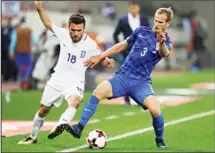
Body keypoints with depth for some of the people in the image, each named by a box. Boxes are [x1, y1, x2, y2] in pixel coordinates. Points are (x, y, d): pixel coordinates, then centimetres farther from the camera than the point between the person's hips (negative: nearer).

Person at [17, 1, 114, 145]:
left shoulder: (90, 45, -17)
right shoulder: (63, 34, -11)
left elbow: (101, 58, -4)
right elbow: (48, 23, 5)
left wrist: (108, 62, -26)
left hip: (75, 82, -3)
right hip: (57, 79, 3)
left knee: (75, 102, -38)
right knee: (43, 110, 16)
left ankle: (60, 126, -58)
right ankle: (32, 137, 35)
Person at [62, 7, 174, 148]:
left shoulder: (166, 42, -2)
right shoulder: (142, 31, 7)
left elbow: (165, 54, -27)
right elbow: (122, 45, 20)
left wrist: (161, 42, -50)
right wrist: (100, 57, 18)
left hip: (141, 82, -2)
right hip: (123, 76, 2)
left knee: (155, 109, -25)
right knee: (99, 91, -25)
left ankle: (160, 140, 5)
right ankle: (79, 128, -22)